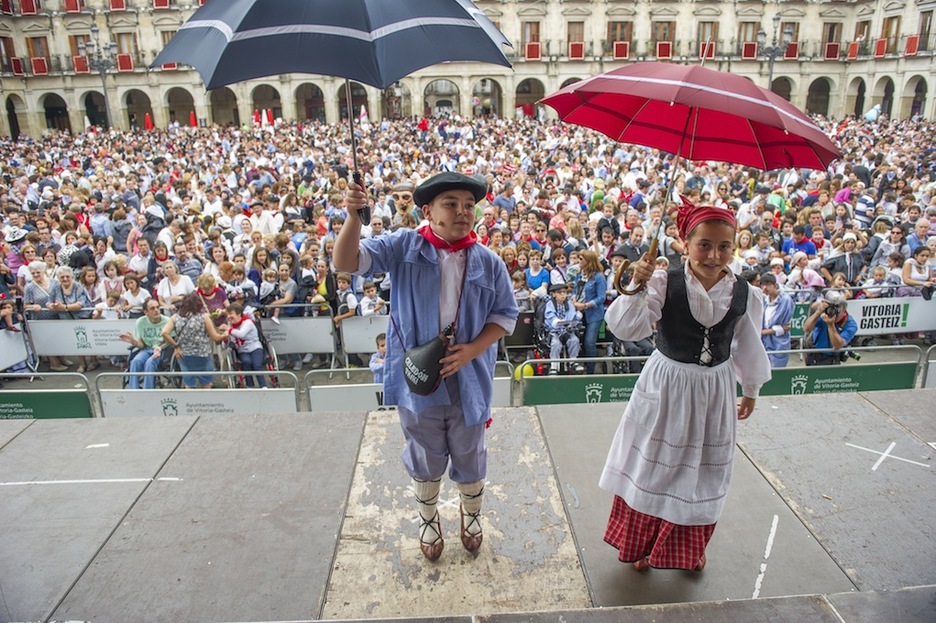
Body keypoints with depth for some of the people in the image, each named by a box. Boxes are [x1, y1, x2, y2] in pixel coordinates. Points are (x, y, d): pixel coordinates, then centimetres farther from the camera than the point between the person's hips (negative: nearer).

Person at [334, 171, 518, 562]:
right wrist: (354, 217, -33)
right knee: (425, 459, 20)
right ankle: (428, 519, 47)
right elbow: (347, 263, -15)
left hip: (468, 379, 1)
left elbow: (505, 314, 2)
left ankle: (471, 514, 49)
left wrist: (473, 349, -14)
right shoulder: (404, 247, -8)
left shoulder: (488, 262, -4)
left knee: (469, 457, 20)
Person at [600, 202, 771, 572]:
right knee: (653, 467, 12)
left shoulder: (744, 295, -6)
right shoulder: (664, 284, -17)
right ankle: (640, 544, 36)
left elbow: (748, 347, 8)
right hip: (665, 385, -3)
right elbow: (625, 328, -24)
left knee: (703, 470, 18)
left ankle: (691, 548, 44)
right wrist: (637, 287, -36)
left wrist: (750, 390, 18)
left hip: (715, 389, 3)